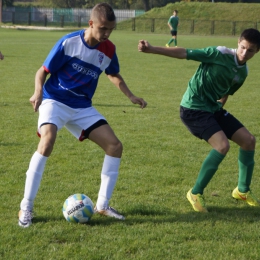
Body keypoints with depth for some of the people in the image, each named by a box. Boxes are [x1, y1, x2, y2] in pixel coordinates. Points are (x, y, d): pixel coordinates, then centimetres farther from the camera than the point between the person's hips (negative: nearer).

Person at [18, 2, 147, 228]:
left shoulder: (108, 49, -1)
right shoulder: (68, 42, -16)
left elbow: (114, 75, 20)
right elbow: (43, 71, -11)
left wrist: (131, 96, 9)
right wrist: (39, 91, -31)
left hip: (82, 107, 6)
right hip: (55, 101, -6)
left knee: (115, 146, -3)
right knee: (48, 140, -32)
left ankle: (102, 205, 12)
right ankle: (26, 207, -22)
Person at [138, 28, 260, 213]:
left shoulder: (243, 72, 4)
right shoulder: (220, 54, -19)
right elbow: (184, 53, -21)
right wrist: (152, 50, -27)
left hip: (213, 108, 8)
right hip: (193, 108, -8)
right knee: (223, 145, -23)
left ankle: (243, 190, 25)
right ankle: (196, 193, -6)